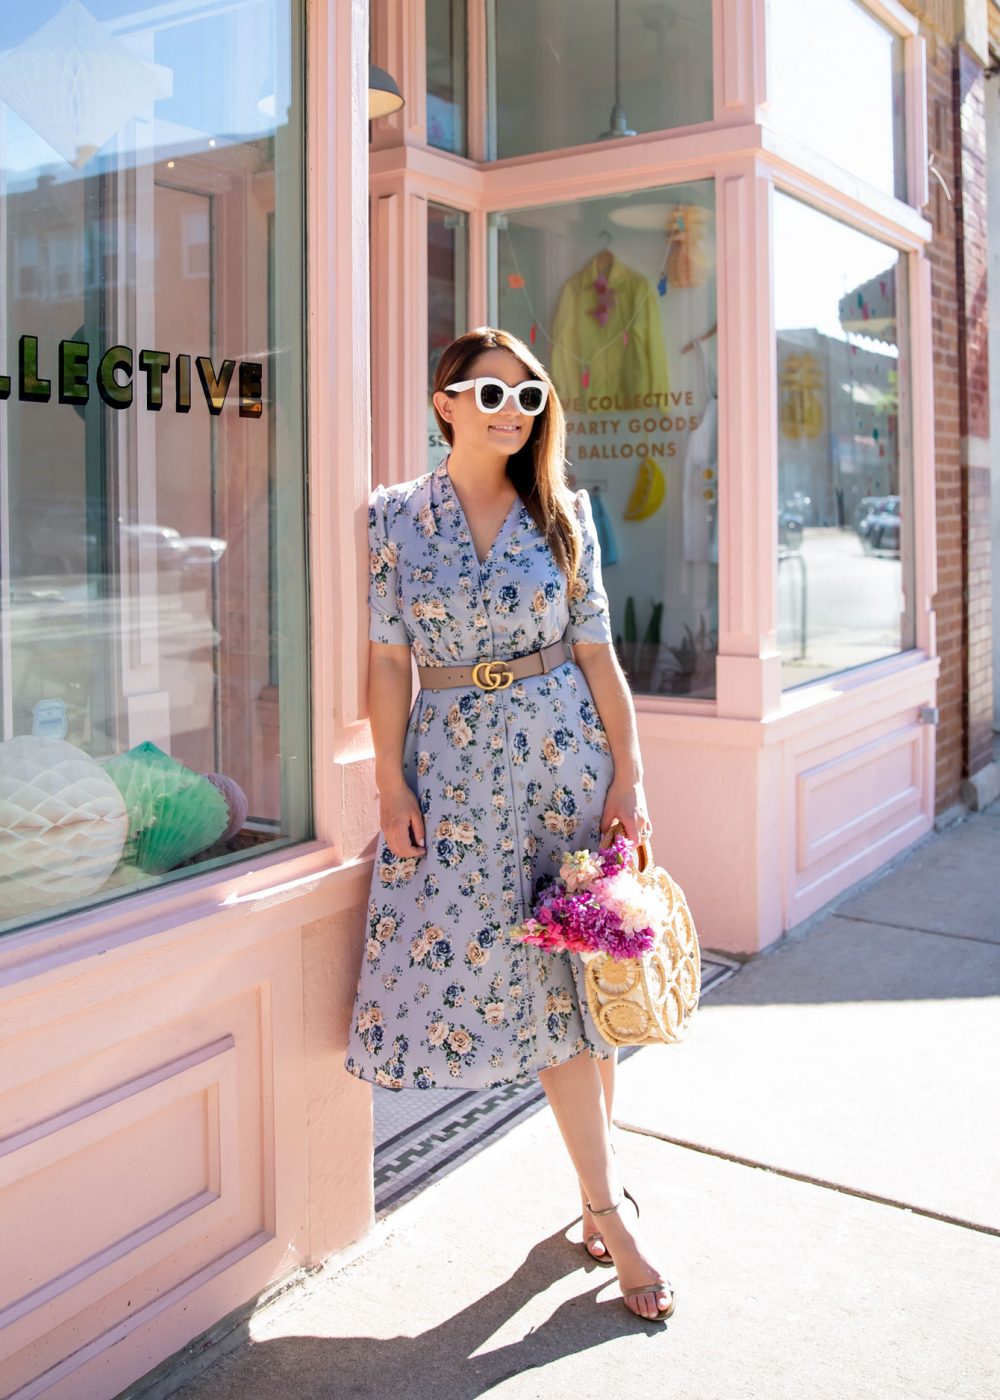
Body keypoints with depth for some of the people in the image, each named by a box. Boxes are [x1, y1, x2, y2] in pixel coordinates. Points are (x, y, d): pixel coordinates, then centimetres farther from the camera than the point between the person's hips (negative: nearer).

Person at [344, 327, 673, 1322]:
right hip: (456, 765, -1)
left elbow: (596, 650, 2)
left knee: (580, 971, 4)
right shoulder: (395, 517, 2)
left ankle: (600, 1189, 22)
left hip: (567, 753, 1)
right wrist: (392, 786, -4)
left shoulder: (561, 511, 4)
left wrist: (628, 775, -2)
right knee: (529, 981, 0)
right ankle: (608, 1204, 12)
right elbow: (388, 661, 1)